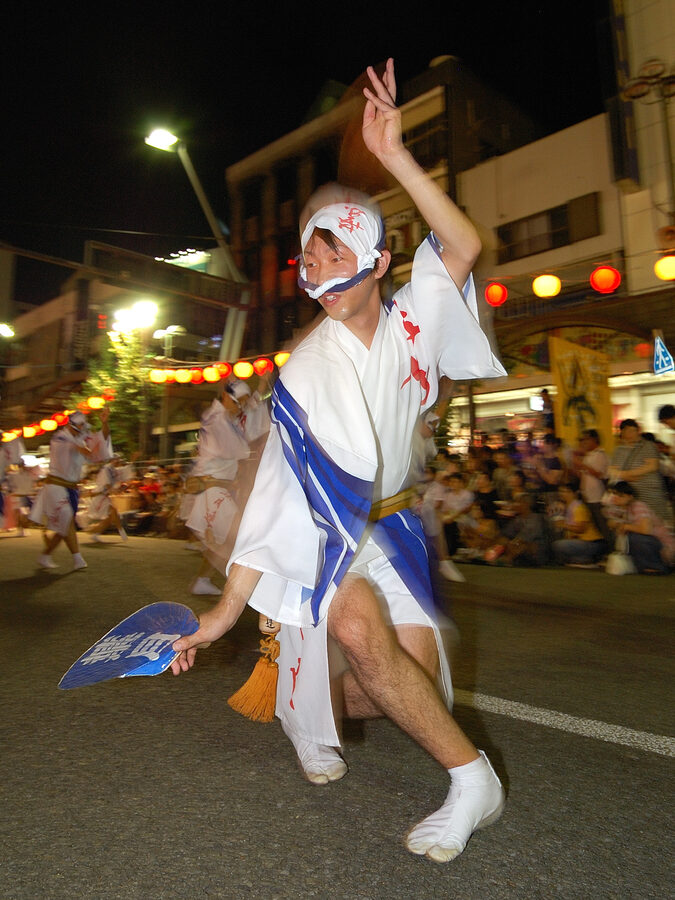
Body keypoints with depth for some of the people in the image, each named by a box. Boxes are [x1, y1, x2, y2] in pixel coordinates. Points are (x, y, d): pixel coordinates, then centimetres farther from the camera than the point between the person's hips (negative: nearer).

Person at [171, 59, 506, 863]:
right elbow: (279, 493, -21)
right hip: (324, 529, -4)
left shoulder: (410, 321, -5)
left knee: (416, 669, -4)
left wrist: (395, 156, -25)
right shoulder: (307, 373, -18)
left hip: (389, 520, 4)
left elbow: (463, 246, -21)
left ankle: (319, 709, 29)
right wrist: (229, 604, -23)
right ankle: (471, 775, -8)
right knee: (360, 629, -31)